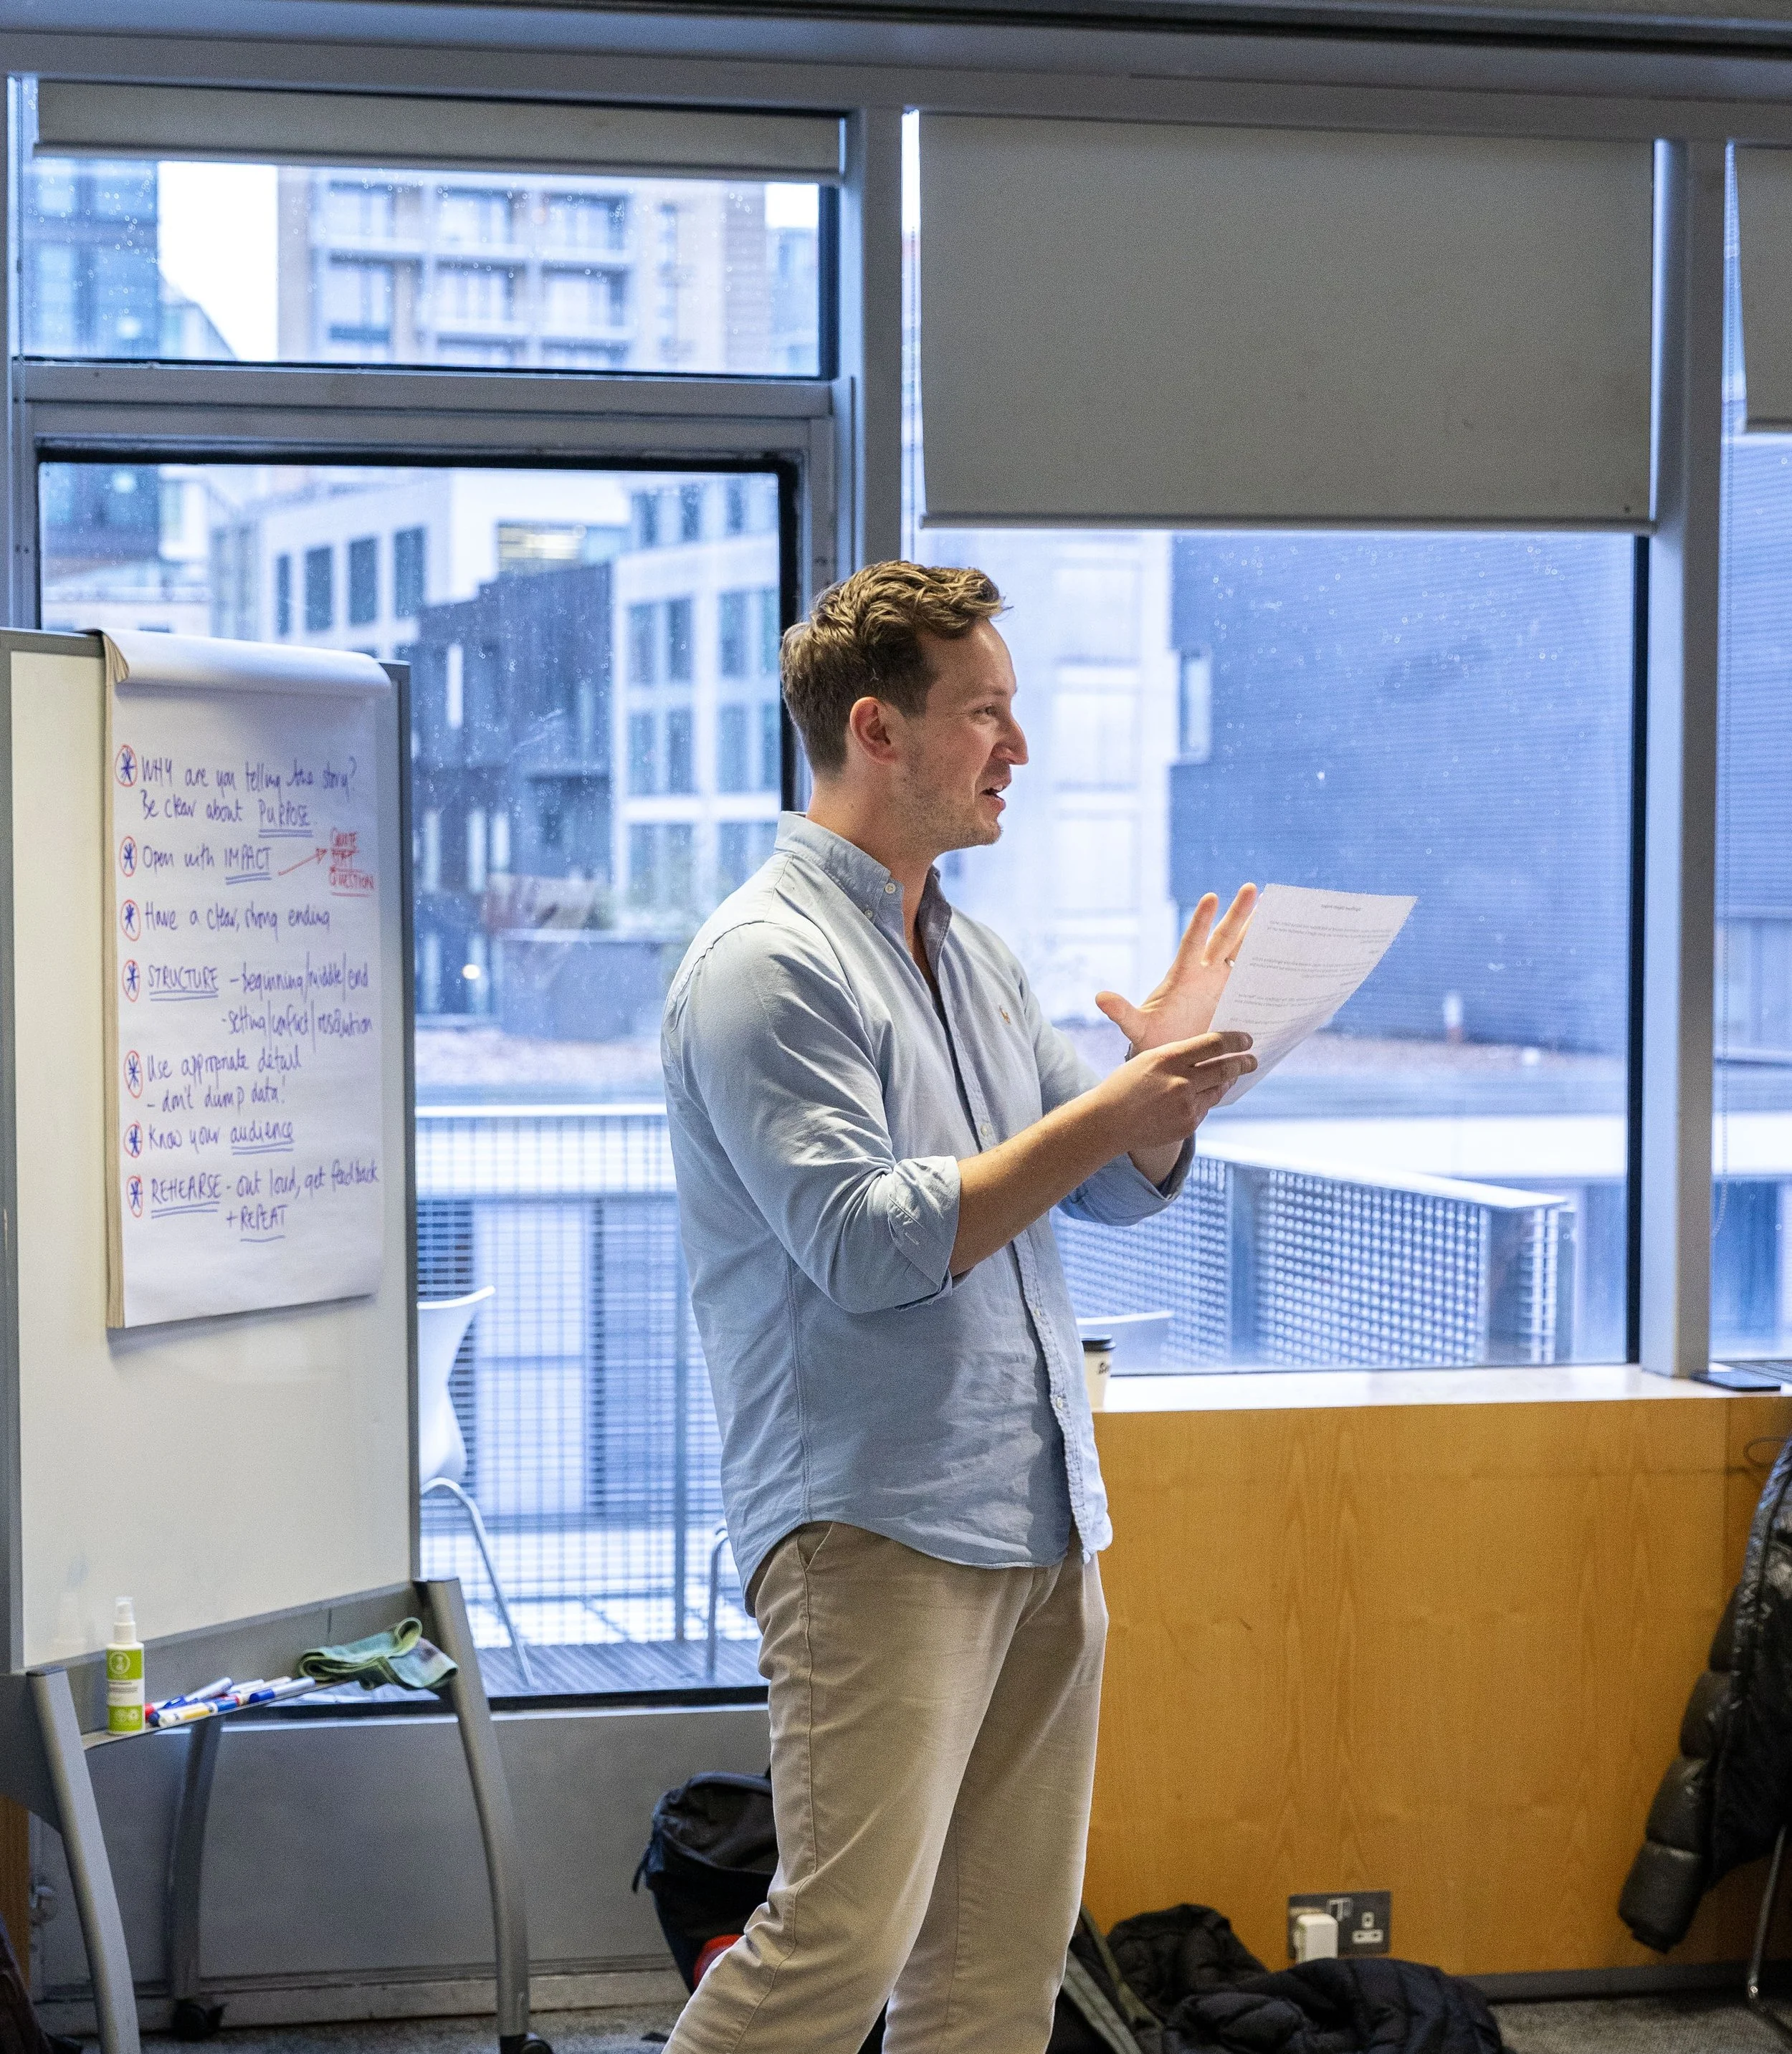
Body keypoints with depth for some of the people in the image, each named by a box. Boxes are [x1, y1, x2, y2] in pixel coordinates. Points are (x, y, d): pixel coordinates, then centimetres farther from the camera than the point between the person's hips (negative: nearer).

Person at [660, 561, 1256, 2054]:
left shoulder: (977, 960, 17)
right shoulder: (768, 962, -10)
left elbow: (1122, 1189, 21)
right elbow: (863, 1243, -19)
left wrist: (1170, 1076, 1)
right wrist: (1100, 1116, -18)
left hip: (1045, 1523, 8)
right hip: (873, 1526, -8)